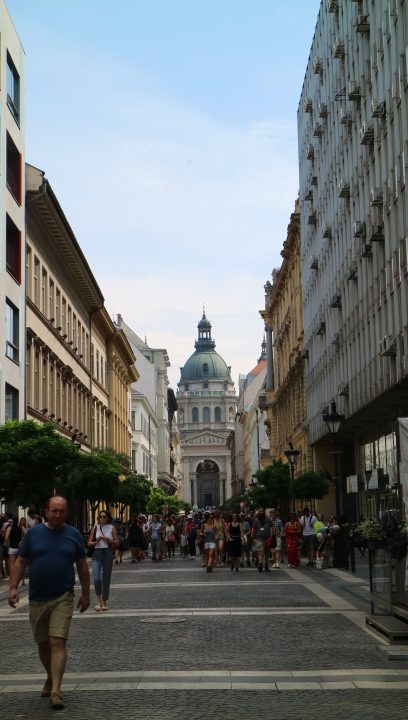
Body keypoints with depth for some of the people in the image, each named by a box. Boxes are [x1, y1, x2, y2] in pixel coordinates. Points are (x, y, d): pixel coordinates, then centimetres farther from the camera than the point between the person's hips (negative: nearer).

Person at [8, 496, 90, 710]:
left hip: (63, 598, -2)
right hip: (37, 598, 2)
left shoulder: (73, 535, 3)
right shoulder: (33, 533, 2)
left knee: (58, 642, -12)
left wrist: (85, 594, 9)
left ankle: (55, 691, -14)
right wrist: (13, 587, -6)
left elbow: (82, 566, 9)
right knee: (43, 643, 14)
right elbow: (20, 562, 4)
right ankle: (51, 678, 36)